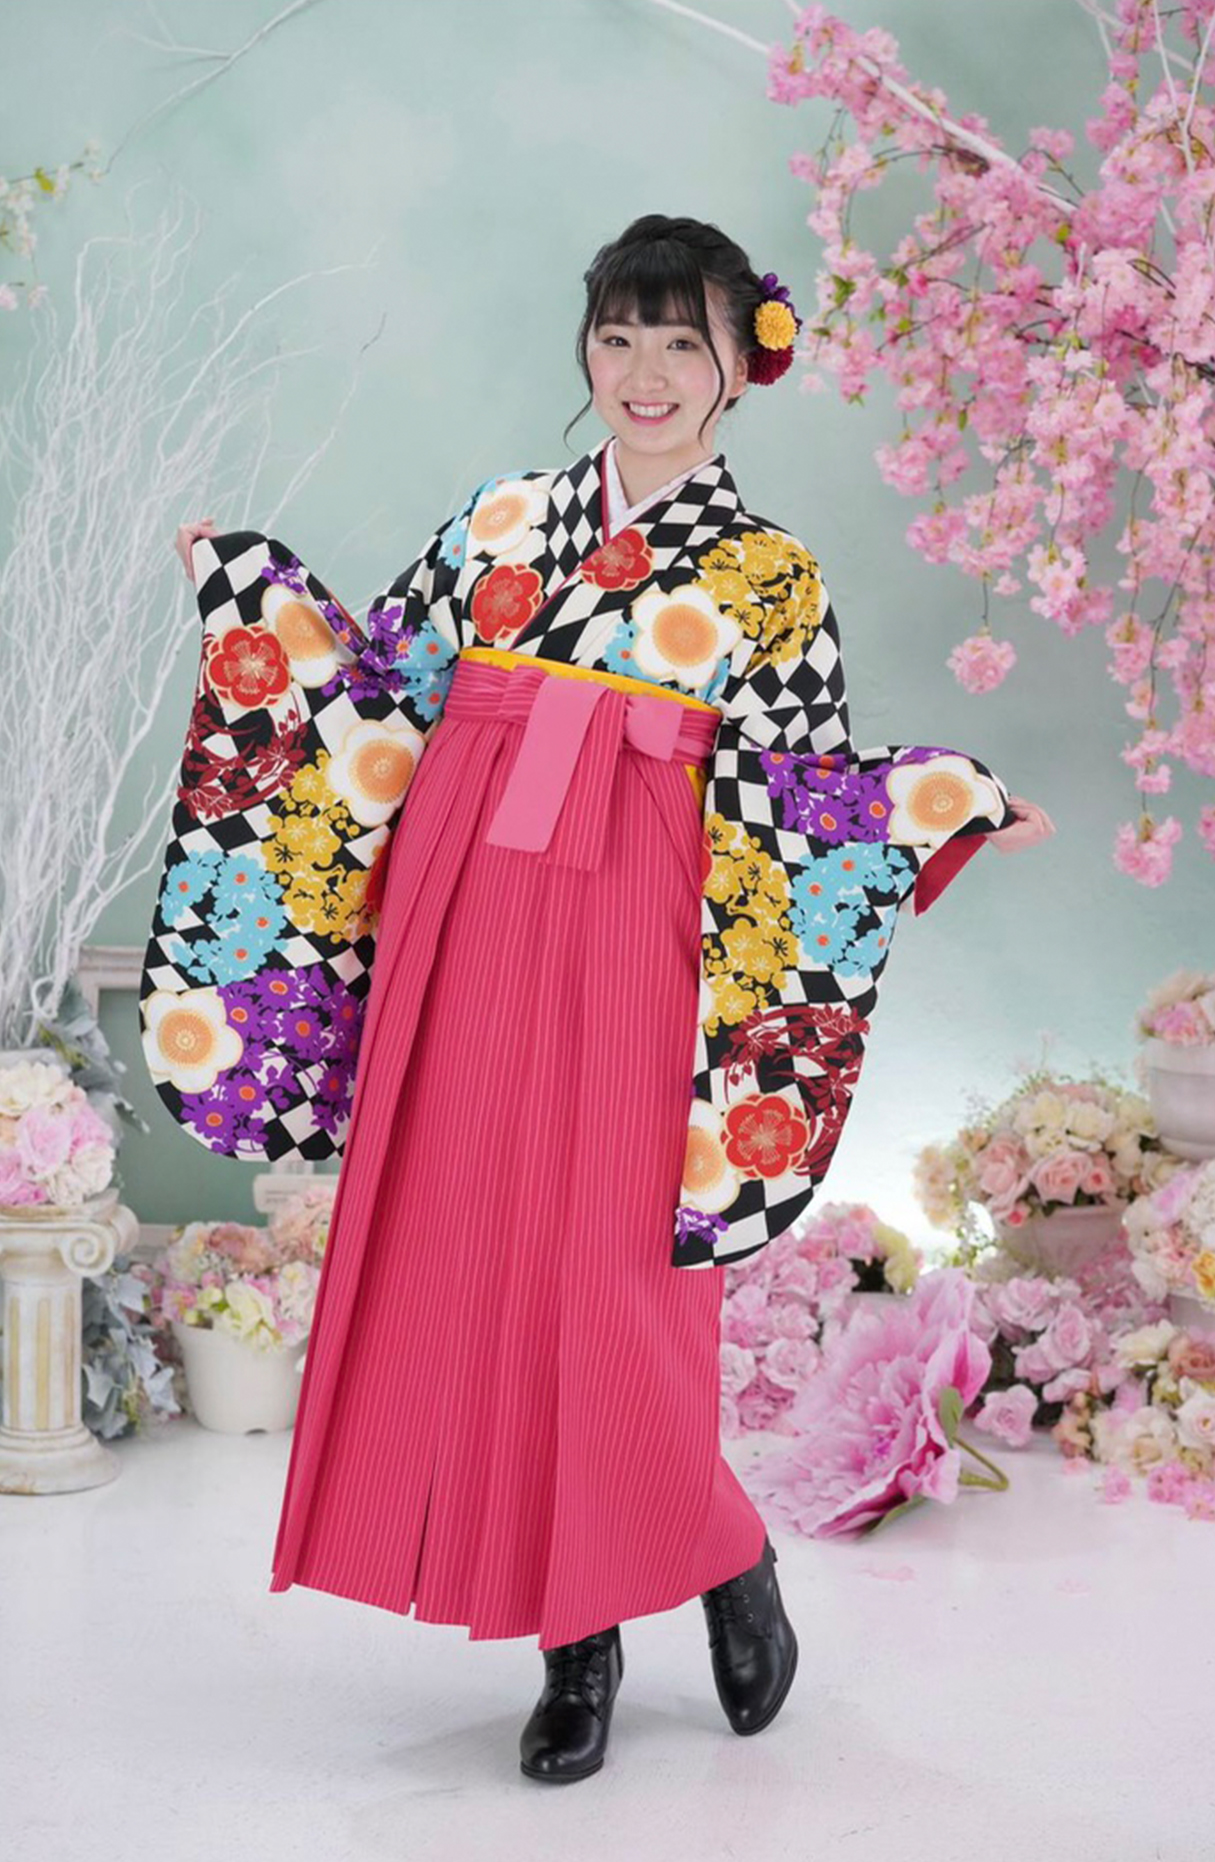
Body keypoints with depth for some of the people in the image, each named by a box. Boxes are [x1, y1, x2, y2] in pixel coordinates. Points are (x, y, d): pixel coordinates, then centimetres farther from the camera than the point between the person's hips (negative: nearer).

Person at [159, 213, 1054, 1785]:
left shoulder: (769, 577, 6)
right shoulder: (498, 524, 14)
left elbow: (787, 799, 1)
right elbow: (388, 704, 17)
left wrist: (957, 805, -11)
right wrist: (247, 588, 18)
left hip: (620, 939, -3)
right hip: (460, 922, 4)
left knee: (602, 1276, -7)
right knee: (471, 1260, 2)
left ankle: (728, 1566, 19)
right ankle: (577, 1646, 14)